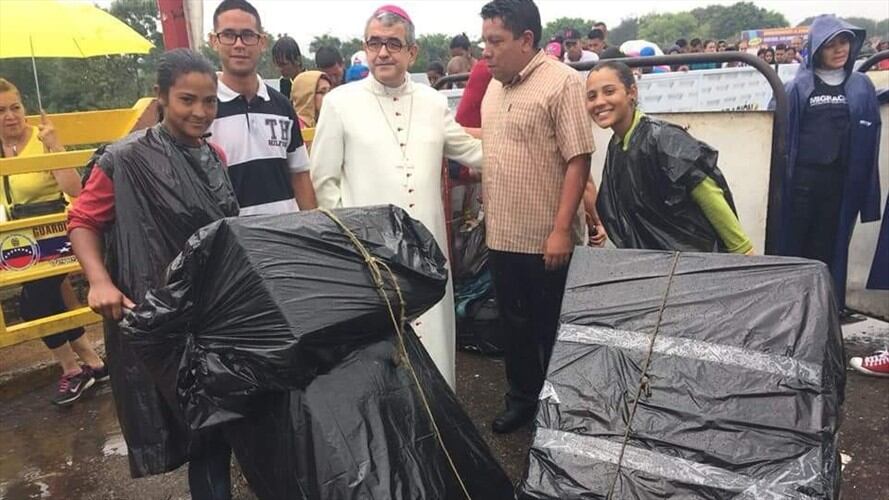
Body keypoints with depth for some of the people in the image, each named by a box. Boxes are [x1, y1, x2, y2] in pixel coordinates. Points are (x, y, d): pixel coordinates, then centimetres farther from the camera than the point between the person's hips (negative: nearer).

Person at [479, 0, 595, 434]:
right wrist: (486, 218, 13)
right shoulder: (494, 87, 11)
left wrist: (561, 230, -21)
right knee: (514, 324, 18)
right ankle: (522, 398, 36)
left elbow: (578, 161, -16)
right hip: (502, 235, 7)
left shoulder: (562, 83, -12)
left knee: (552, 329, 8)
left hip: (547, 239, -7)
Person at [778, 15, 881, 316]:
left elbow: (870, 135, 7)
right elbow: (784, 132, 1)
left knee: (829, 241, 7)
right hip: (803, 176, -1)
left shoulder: (861, 86, 8)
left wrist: (862, 182, 0)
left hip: (841, 178, 2)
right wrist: (785, 174, -5)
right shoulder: (799, 86, 3)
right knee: (795, 238, 2)